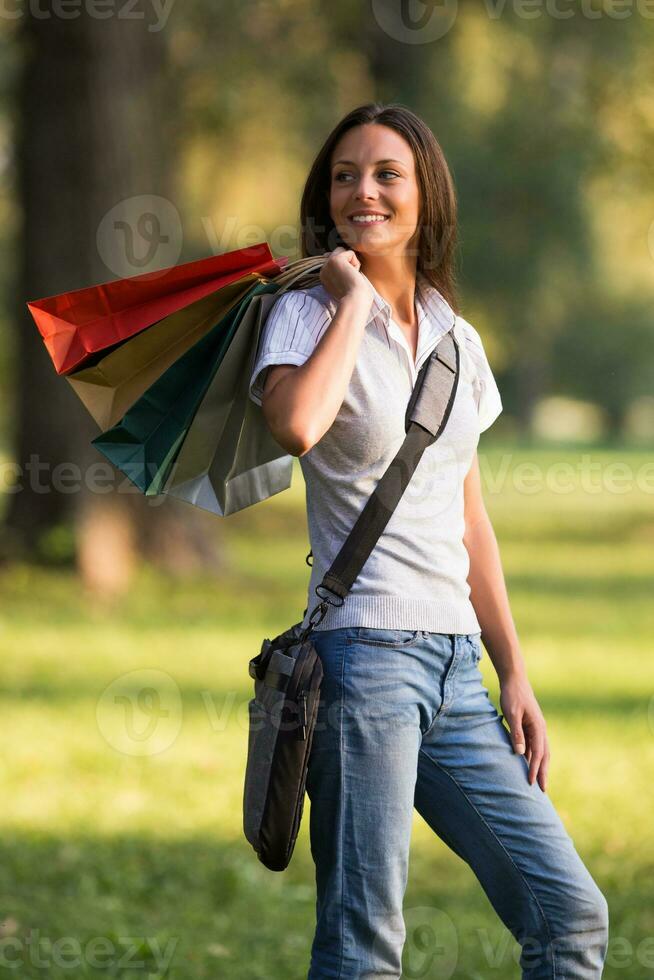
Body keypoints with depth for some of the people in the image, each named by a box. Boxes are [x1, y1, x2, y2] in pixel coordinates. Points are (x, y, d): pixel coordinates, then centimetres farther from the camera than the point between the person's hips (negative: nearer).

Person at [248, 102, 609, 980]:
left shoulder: (458, 341, 16)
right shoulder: (309, 316, -1)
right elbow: (296, 425, -26)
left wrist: (515, 675, 15)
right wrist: (353, 302, -12)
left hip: (456, 666, 6)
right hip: (365, 649, -6)